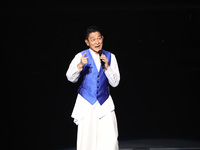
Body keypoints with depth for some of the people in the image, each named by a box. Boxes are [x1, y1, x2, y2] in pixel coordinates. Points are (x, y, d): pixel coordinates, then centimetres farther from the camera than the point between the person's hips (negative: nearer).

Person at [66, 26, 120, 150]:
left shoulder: (110, 57, 6)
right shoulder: (81, 56, -1)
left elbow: (115, 83, 2)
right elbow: (71, 78, -14)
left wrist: (106, 66, -14)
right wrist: (80, 65, -33)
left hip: (105, 104, 2)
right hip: (86, 104, -1)